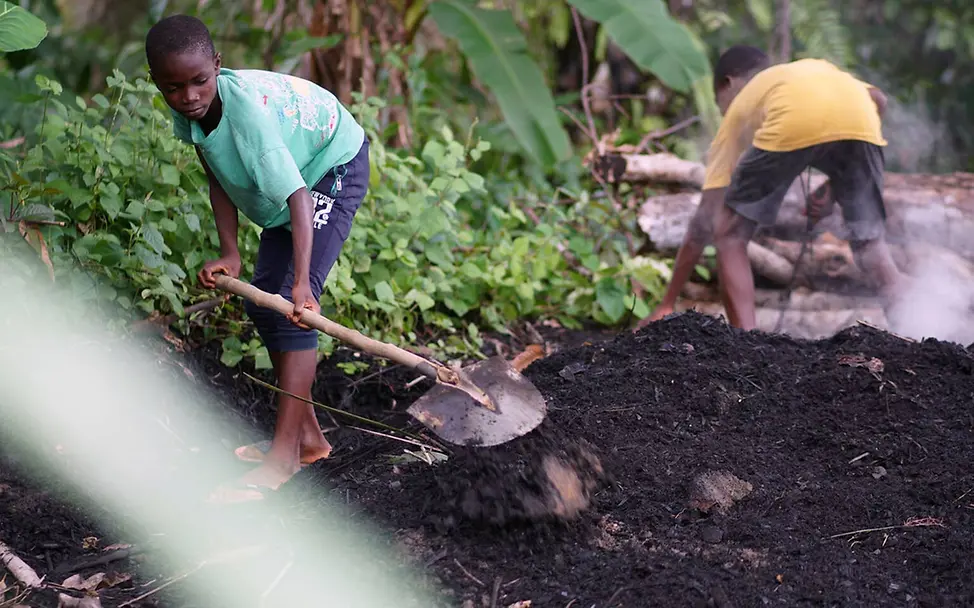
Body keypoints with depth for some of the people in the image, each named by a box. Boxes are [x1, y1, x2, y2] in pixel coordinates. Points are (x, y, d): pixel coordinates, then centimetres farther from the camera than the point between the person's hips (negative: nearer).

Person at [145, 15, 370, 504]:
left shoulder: (246, 108, -39)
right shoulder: (188, 112, -17)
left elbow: (297, 197, -45)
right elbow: (219, 182, -5)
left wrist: (301, 282, -53)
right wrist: (228, 255, -17)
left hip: (335, 169, -9)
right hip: (293, 177, 9)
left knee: (292, 303, -21)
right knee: (262, 305, 9)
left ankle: (283, 457, -21)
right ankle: (308, 436, 19)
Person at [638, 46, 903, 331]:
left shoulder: (737, 113, 36)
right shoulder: (817, 68, 45)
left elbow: (704, 222, 32)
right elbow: (877, 99, 22)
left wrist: (667, 305, 36)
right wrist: (835, 185, 27)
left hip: (790, 125, -2)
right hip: (859, 119, 3)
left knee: (730, 236, 18)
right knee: (870, 242, 20)